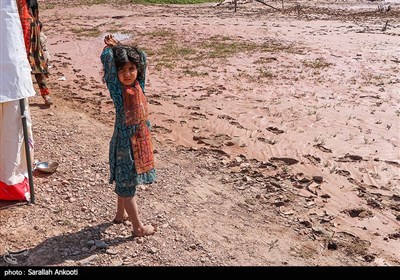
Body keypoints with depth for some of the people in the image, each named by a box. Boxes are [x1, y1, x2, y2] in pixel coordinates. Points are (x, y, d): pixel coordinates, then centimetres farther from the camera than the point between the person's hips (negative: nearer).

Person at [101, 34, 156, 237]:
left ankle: (121, 214, 40)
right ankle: (138, 227, 14)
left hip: (140, 139, 7)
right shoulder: (116, 88, -14)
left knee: (125, 181, 22)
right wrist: (110, 47, -3)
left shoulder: (138, 84, 1)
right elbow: (107, 58, -23)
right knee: (127, 184, 5)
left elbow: (142, 57, 8)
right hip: (125, 142, -7)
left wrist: (120, 48, 5)